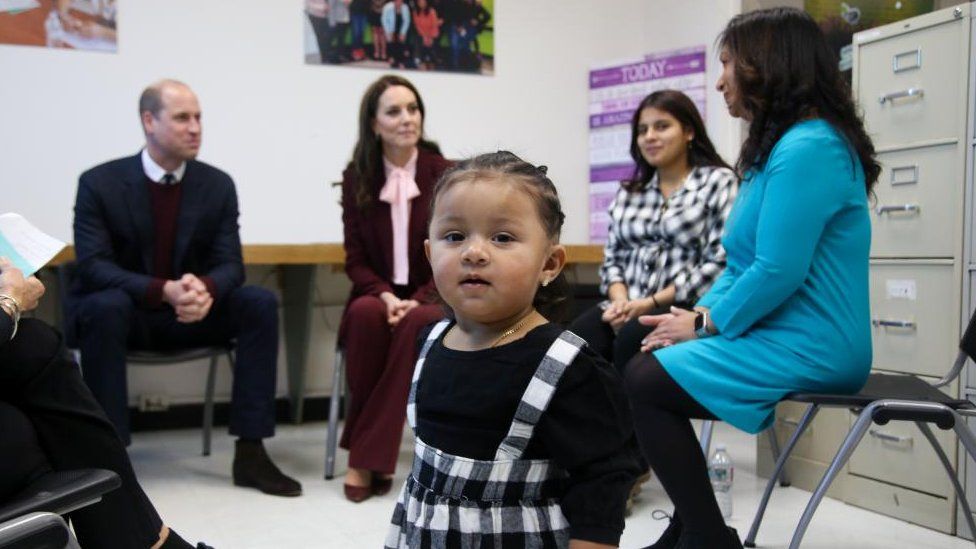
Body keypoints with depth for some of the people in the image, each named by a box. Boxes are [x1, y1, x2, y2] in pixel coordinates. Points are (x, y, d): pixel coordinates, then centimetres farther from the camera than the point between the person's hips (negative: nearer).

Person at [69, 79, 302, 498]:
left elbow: (230, 264, -6)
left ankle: (250, 452, -20)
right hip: (122, 311, -3)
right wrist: (164, 291, -36)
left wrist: (205, 289, -33)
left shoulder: (218, 185, -1)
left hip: (190, 311, 3)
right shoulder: (99, 183, -10)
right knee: (107, 305, -36)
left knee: (260, 302, -21)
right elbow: (92, 266, -19)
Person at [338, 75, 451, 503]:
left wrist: (417, 300, -18)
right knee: (365, 314, -34)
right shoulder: (357, 177, 4)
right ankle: (370, 452, -23)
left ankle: (367, 457, -27)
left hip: (432, 298, -1)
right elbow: (355, 258, 3)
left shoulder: (445, 175, -2)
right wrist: (384, 295, -17)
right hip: (377, 294, 1)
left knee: (418, 323, -35)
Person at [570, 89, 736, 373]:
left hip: (685, 307, -4)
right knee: (578, 336, -28)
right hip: (629, 307, 4)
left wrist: (652, 302, -12)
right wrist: (620, 299, -6)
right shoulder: (628, 192, 21)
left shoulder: (719, 182, 4)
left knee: (632, 338, -35)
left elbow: (721, 263, -6)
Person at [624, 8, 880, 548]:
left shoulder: (808, 149, -18)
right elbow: (743, 262, 19)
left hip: (809, 349, -11)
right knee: (649, 359, 9)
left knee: (643, 382, -14)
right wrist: (700, 311, 4)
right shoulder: (782, 144, 17)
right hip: (784, 335, 11)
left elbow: (778, 272, -24)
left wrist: (706, 325, -11)